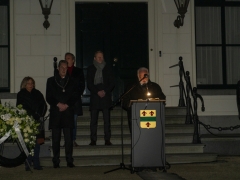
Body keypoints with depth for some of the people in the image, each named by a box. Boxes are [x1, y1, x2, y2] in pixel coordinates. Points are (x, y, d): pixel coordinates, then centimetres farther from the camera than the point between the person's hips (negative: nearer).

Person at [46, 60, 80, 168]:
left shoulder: (72, 82, 14)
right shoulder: (51, 81, 11)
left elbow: (76, 96, 8)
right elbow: (48, 97, 5)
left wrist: (67, 105, -5)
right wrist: (58, 104, -9)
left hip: (68, 113, 0)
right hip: (55, 113, 0)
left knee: (69, 138, -4)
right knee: (55, 138, 0)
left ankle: (69, 161, 1)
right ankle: (56, 162, 4)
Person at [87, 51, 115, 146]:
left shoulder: (107, 68, 11)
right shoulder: (91, 69, 9)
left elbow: (112, 83, 9)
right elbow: (89, 84, 4)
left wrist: (105, 91, -6)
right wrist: (97, 92, -8)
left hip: (106, 96, 0)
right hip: (94, 97, 0)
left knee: (107, 119, -5)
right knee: (93, 120, -3)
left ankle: (107, 139, -3)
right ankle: (93, 140, 1)